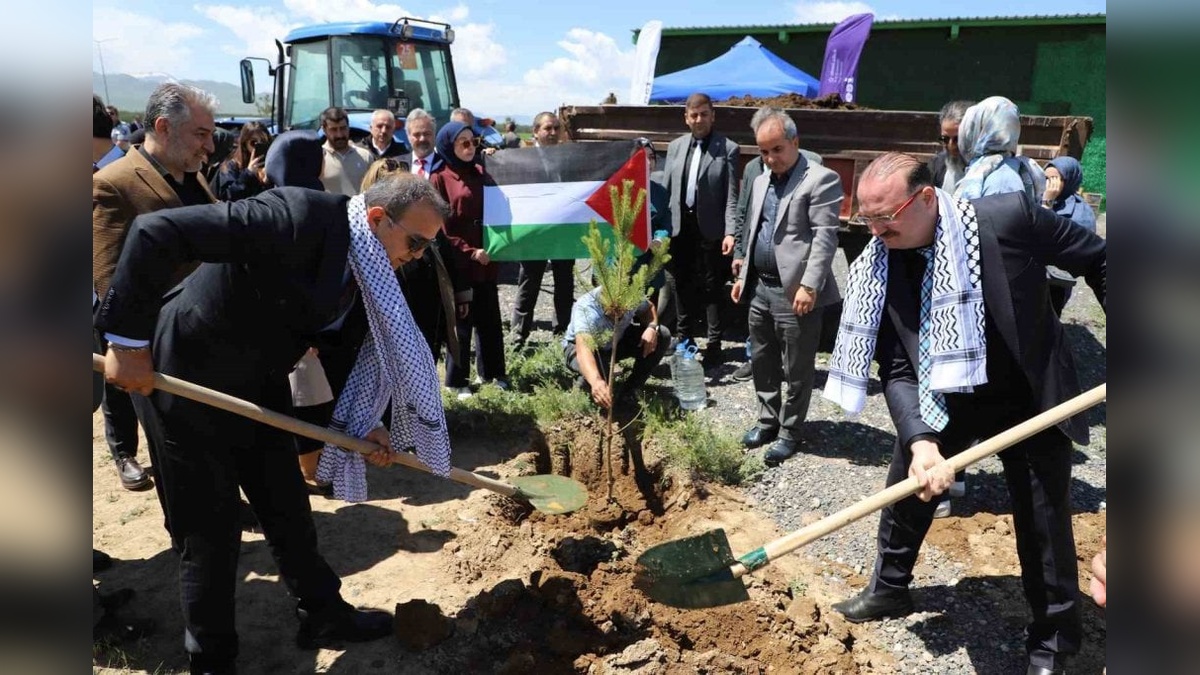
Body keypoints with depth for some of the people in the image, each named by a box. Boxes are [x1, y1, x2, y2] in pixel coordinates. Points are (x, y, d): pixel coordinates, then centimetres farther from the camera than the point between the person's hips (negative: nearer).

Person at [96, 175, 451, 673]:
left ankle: (322, 614, 36)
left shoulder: (368, 271, -3)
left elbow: (345, 347, 7)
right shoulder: (300, 216, -30)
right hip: (187, 382, -7)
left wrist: (361, 424, -5)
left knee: (289, 510, 17)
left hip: (258, 390, 8)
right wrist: (129, 340, -29)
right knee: (210, 530, 4)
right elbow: (157, 232, -33)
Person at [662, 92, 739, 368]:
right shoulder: (675, 147, 10)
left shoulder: (728, 149, -3)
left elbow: (731, 195, -8)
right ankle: (685, 339, 27)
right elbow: (666, 189, 10)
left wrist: (730, 232, -17)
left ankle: (714, 345, 14)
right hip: (680, 227, 4)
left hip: (710, 229, -4)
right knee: (681, 287, 12)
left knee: (712, 289, 4)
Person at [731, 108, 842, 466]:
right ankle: (768, 420, 33)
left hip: (795, 291, -8)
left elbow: (825, 237, -16)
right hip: (760, 287, 8)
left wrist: (809, 285, -23)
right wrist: (744, 275, 18)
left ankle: (789, 432, 18)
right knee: (761, 361, 17)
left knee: (796, 369, 4)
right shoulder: (761, 180, 15)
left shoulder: (821, 179, -10)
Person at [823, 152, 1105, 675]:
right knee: (905, 492, 14)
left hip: (1030, 400, -2)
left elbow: (1097, 260, -8)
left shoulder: (1007, 217, -25)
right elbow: (897, 371, -17)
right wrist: (919, 440, -32)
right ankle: (889, 590, 41)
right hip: (942, 400, 3)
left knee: (1044, 525, 8)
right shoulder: (878, 266, -17)